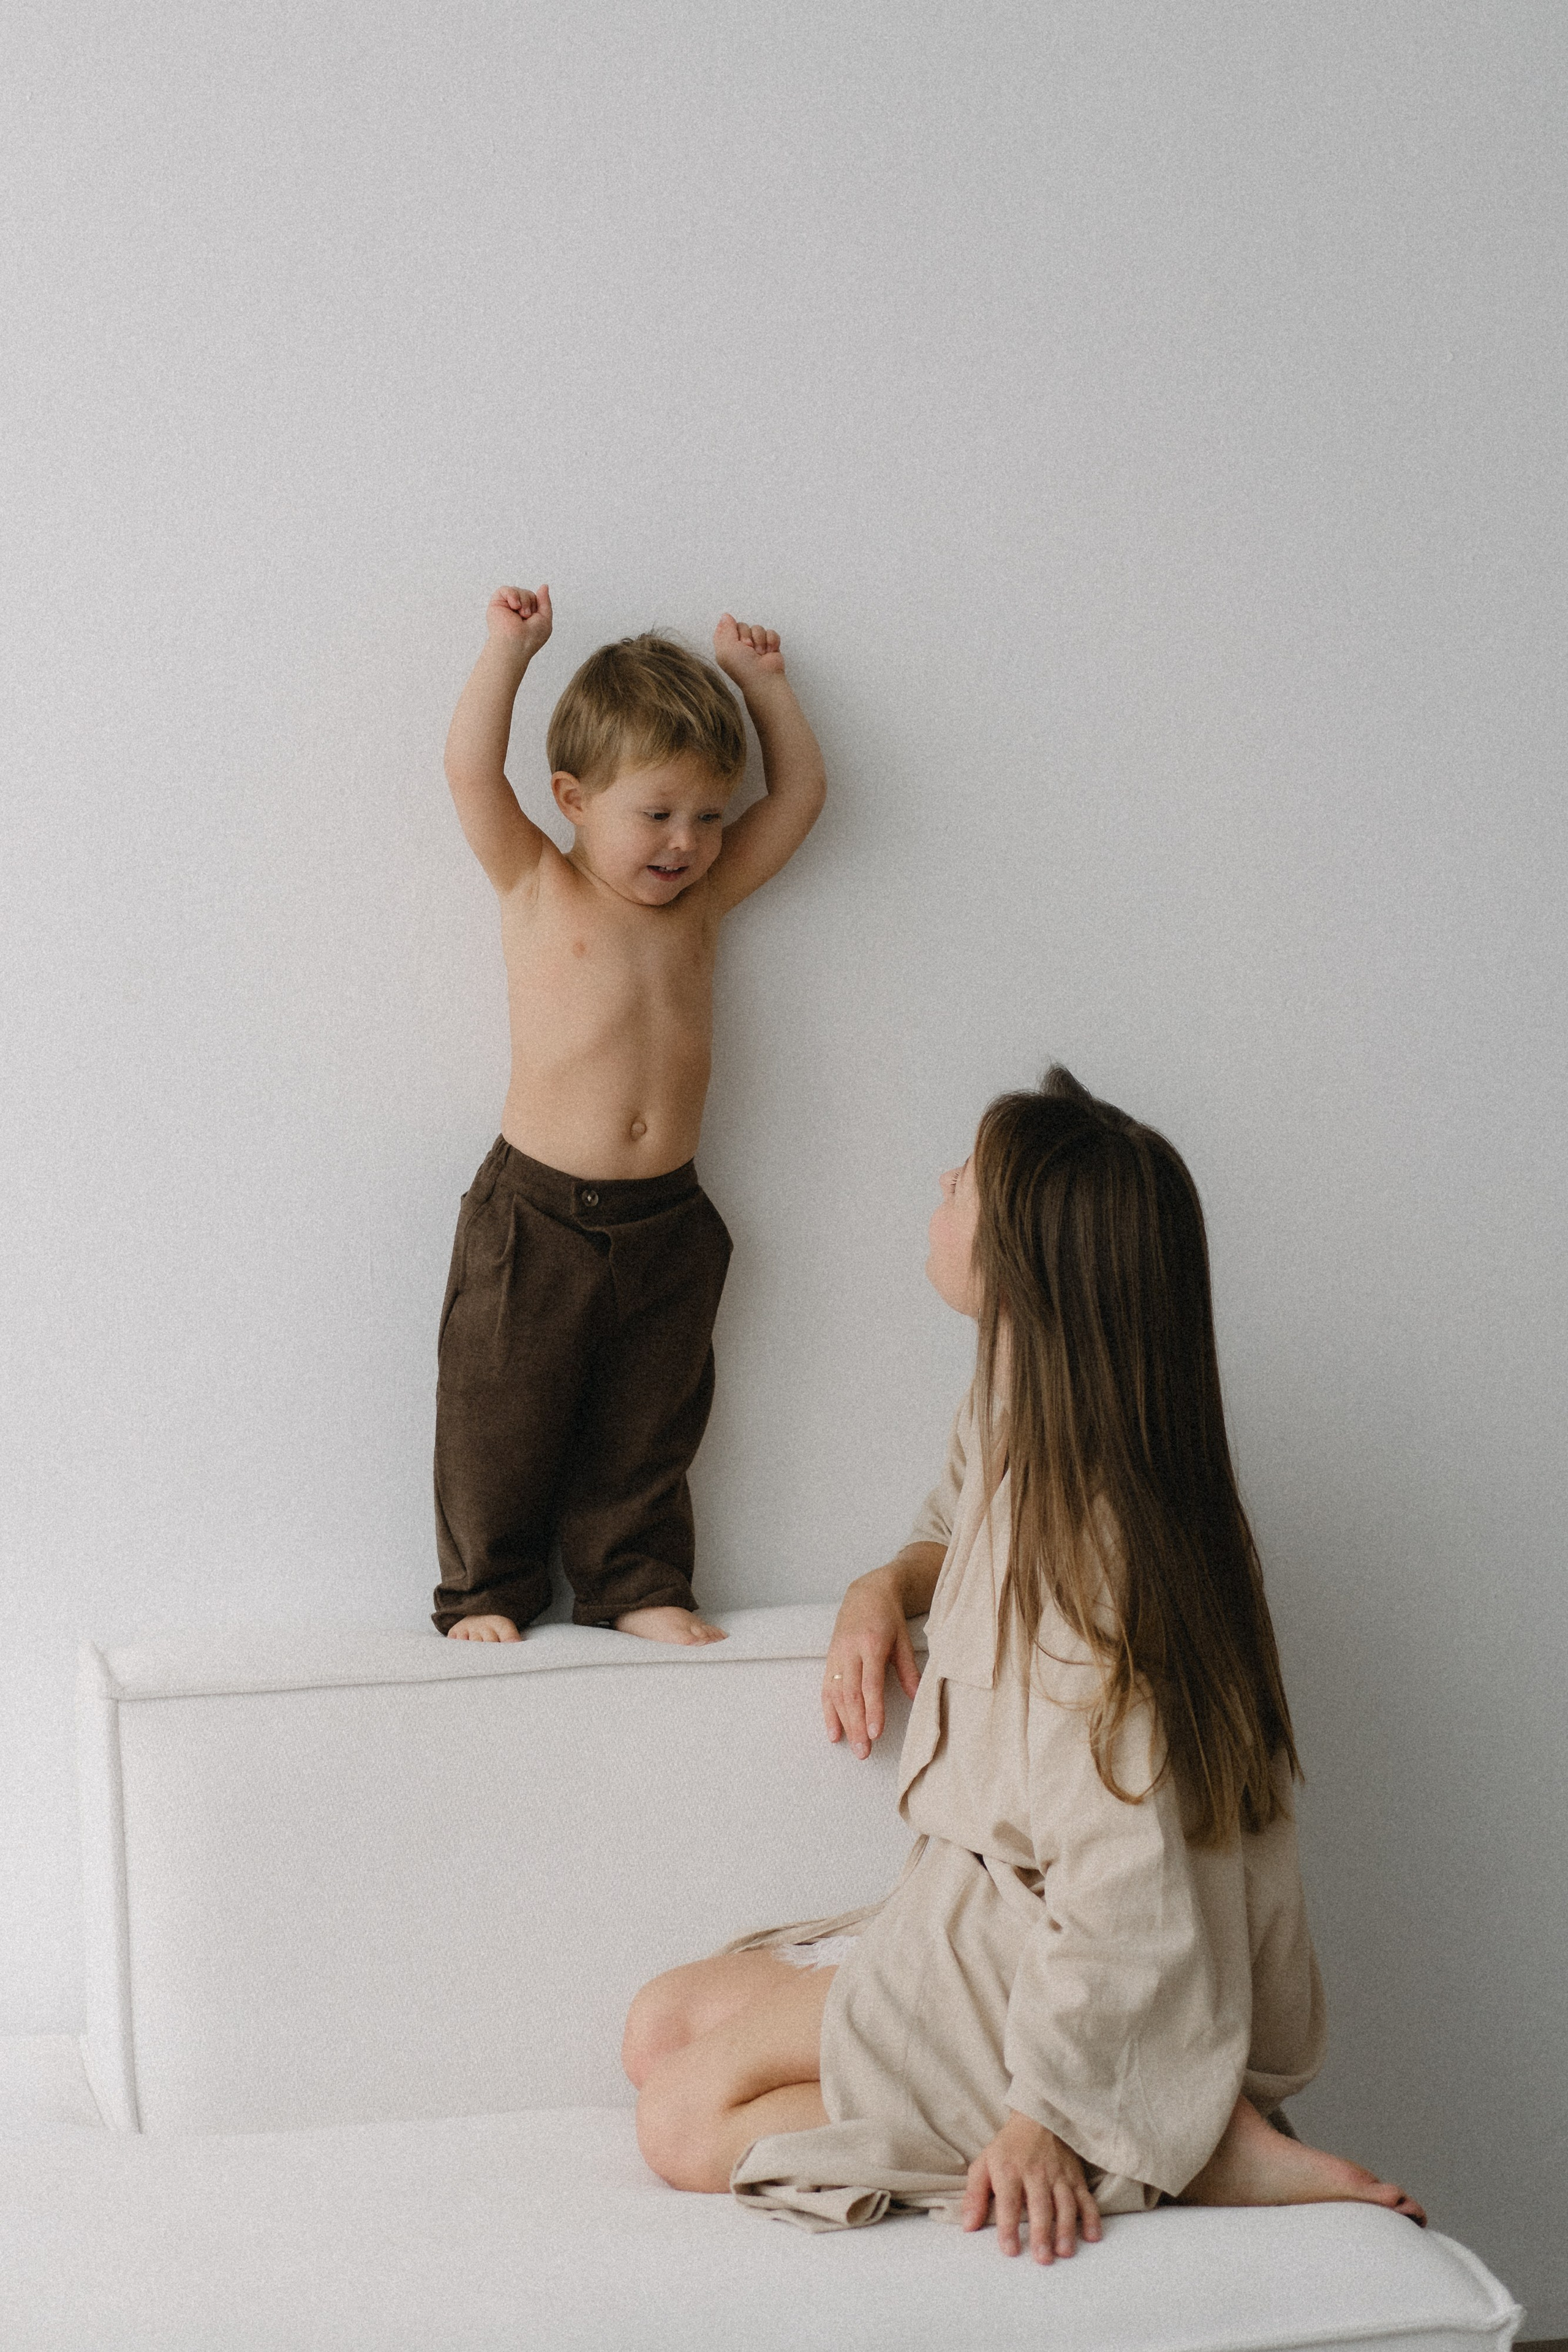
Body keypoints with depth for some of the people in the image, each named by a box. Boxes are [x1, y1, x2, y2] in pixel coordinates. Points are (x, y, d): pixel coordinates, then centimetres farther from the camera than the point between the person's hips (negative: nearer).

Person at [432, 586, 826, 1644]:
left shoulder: (701, 901, 9)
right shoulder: (538, 890, -2)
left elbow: (801, 790, 14)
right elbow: (473, 768, -13)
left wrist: (758, 678, 16)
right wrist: (513, 646, -9)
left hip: (666, 1221, 4)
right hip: (537, 1216, -4)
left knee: (647, 1426, 12)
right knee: (503, 1415, 3)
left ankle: (637, 1583, 24)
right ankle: (486, 1590, 17)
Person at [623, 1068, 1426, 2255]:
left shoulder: (1089, 1533, -26)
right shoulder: (1009, 1424, 3)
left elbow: (1121, 1885, -27)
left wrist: (1046, 2115, -26)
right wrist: (888, 1586, 5)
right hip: (984, 1915, 10)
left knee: (691, 2123, -13)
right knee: (663, 2028, 9)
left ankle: (1170, 2148, -14)